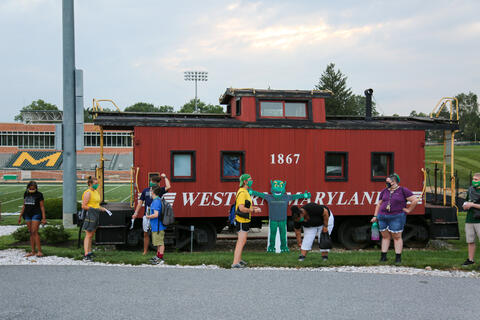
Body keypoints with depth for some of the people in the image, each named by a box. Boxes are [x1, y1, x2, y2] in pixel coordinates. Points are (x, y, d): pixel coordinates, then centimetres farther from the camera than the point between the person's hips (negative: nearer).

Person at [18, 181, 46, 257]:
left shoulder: (39, 194, -7)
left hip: (36, 214, -6)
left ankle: (39, 251, -14)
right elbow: (24, 205, 15)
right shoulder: (26, 194, 8)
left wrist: (44, 218, -12)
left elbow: (42, 206, -7)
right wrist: (20, 216, 13)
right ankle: (33, 251, 9)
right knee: (31, 233, 6)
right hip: (27, 215, 6)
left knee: (34, 232, -15)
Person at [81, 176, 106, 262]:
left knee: (91, 235, 14)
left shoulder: (96, 192, 16)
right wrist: (93, 209, -16)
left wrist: (101, 208, 9)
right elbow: (83, 206, -15)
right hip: (89, 214, -9)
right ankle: (86, 256, -10)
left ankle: (89, 252, 21)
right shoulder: (88, 193, -12)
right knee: (88, 235, -10)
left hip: (95, 215, 9)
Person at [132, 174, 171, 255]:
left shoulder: (159, 190, -1)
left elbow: (168, 187, -19)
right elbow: (141, 202, 13)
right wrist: (136, 212, 8)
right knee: (145, 234, 10)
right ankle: (145, 251, 21)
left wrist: (165, 177, -8)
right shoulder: (145, 190, 9)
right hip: (146, 215, 4)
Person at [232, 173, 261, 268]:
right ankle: (235, 263, -11)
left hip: (244, 220, 11)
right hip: (242, 220, -11)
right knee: (242, 241, -10)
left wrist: (255, 208, 10)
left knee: (241, 241, 19)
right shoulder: (242, 193, -20)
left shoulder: (245, 192, 13)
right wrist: (253, 210, -18)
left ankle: (239, 260, 30)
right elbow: (241, 208, -28)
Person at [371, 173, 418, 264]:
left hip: (396, 217, -4)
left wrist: (408, 210, -5)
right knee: (385, 236, 9)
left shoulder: (403, 190, -3)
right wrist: (375, 216, 11)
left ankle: (398, 257, 5)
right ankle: (383, 256, 13)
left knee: (397, 237, 0)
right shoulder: (384, 191, 11)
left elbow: (415, 200, -6)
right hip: (382, 217, 5)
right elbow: (379, 204, 16)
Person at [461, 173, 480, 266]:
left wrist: (472, 205, -15)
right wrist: (465, 205, 3)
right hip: (469, 220, 6)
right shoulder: (470, 190, 13)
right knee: (470, 241, 9)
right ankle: (470, 259, 17)